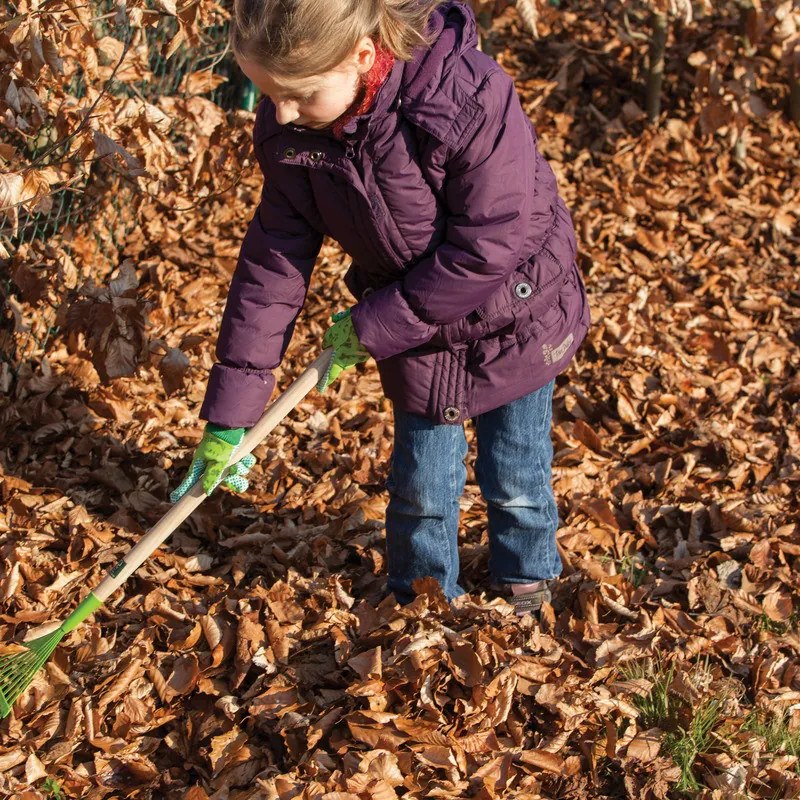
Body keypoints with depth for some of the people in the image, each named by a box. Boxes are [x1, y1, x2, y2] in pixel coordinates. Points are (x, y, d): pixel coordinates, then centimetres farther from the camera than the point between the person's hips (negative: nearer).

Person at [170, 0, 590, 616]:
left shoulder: (469, 99, -36)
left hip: (513, 319, -3)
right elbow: (274, 260, -11)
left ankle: (526, 584, 44)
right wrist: (229, 414, -11)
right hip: (412, 329, 3)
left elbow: (489, 248, -31)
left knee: (516, 481, 15)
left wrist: (374, 327, -23)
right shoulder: (290, 131, -18)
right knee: (421, 487, 13)